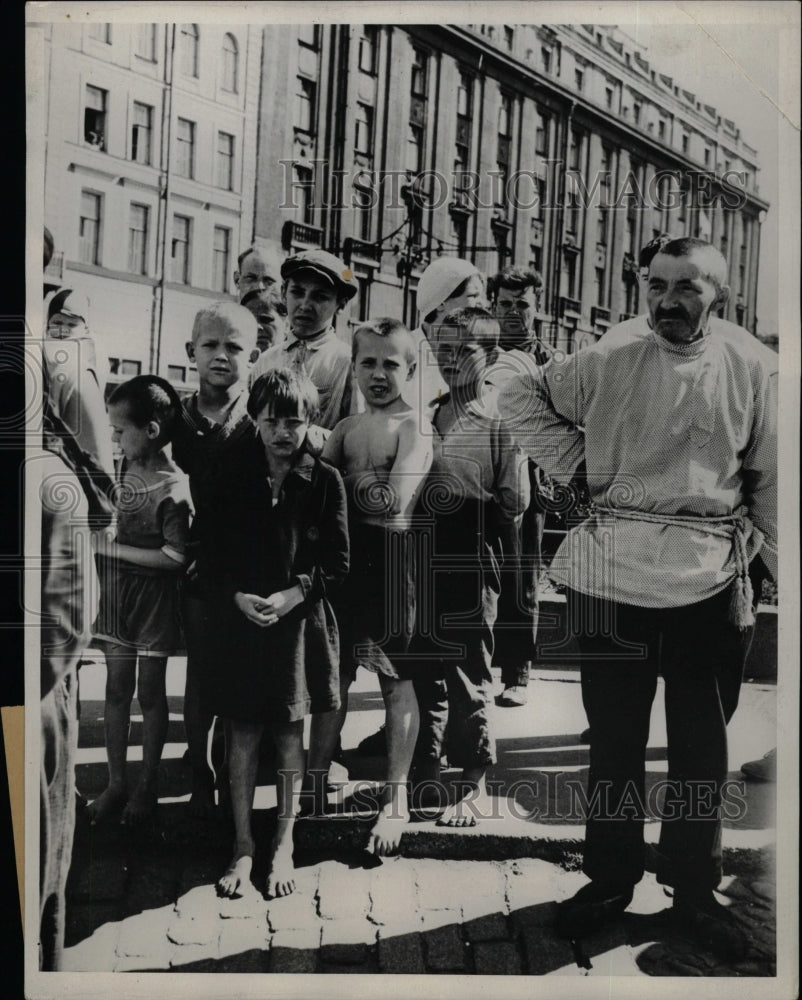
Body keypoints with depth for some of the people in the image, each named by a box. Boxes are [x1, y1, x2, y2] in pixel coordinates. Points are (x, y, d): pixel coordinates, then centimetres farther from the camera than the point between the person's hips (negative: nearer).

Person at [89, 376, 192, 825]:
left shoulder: (174, 487, -19)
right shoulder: (130, 469, 2)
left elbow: (173, 556, -21)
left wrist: (116, 550, -16)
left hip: (154, 595, -6)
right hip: (118, 589, 6)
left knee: (150, 691, 7)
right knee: (117, 688, 10)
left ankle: (147, 786, 22)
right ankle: (117, 782, 22)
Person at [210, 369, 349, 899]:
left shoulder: (325, 481, -3)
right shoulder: (236, 477, 2)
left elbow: (338, 562, -3)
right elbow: (216, 552, 4)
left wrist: (292, 595, -16)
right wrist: (238, 596, -13)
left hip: (300, 622, -1)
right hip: (241, 621, 2)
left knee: (291, 734, 8)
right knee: (242, 734, 7)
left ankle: (284, 845, 23)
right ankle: (243, 845, 21)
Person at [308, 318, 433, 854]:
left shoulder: (415, 429, -9)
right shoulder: (346, 428, 11)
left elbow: (394, 503, -21)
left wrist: (347, 487, -10)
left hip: (392, 562, -6)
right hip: (344, 562, 6)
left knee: (397, 681, 3)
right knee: (333, 675, 14)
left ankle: (397, 798, 13)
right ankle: (315, 781, 29)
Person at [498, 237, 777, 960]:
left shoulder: (753, 368, 0)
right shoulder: (612, 358, 0)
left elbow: (774, 480, 6)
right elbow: (522, 397, 13)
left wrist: (773, 559, 4)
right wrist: (573, 462, 3)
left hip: (711, 576, 0)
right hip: (615, 569, 0)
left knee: (702, 740, 11)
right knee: (614, 732, 10)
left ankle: (695, 888, 27)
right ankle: (610, 879, 26)